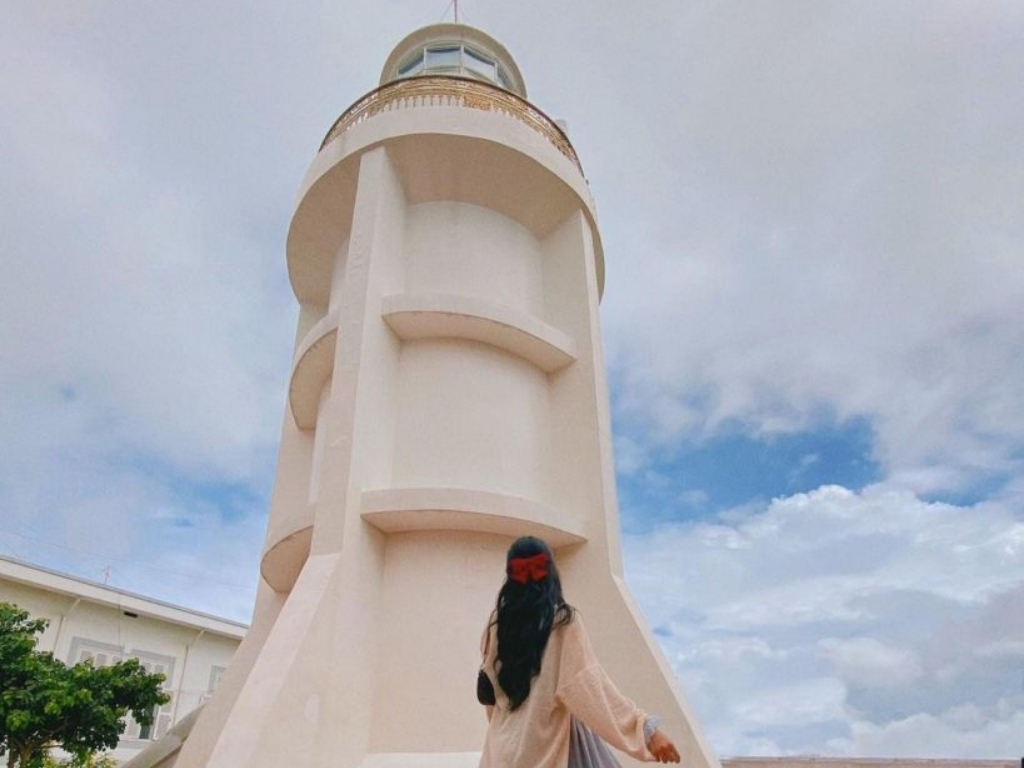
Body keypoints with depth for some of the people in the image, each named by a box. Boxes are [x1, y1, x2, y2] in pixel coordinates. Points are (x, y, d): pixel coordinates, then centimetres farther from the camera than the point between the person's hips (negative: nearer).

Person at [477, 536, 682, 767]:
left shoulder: (498, 622, 1)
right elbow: (590, 683, -18)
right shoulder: (564, 620, -11)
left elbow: (487, 688, 10)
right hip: (549, 741, -4)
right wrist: (645, 728, -17)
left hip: (505, 743, 5)